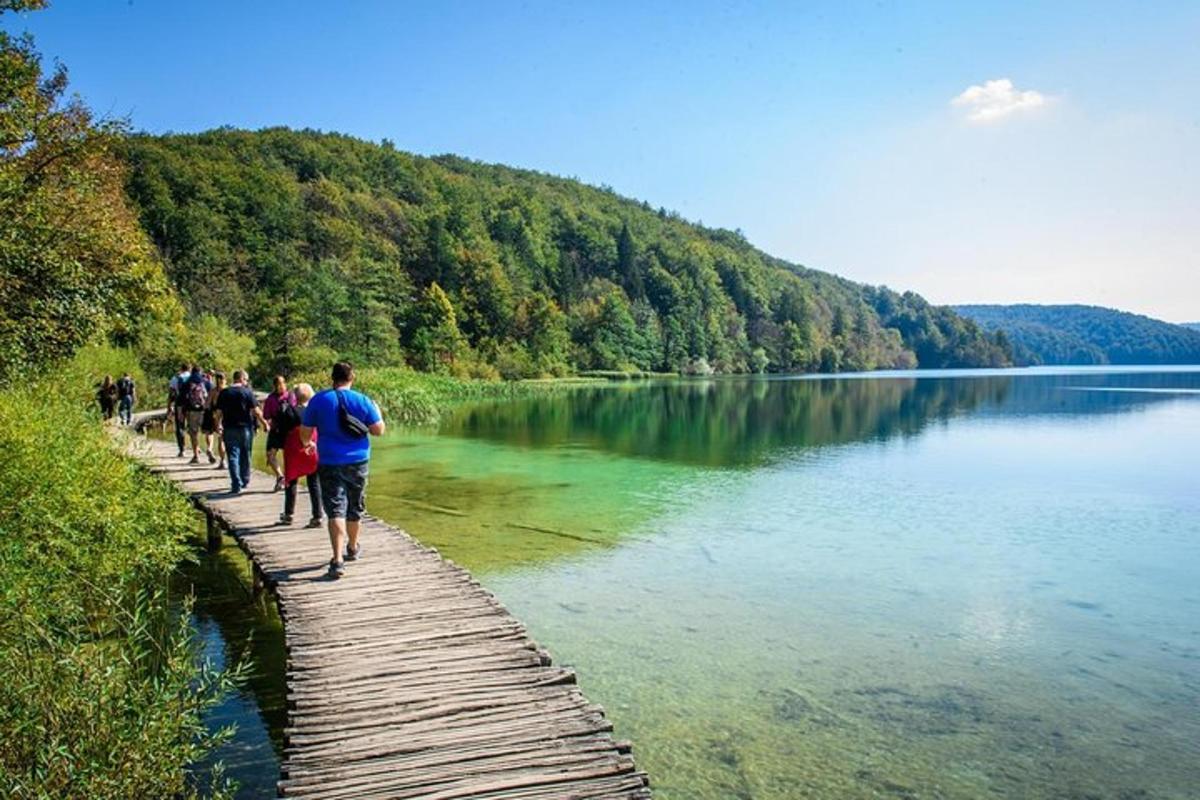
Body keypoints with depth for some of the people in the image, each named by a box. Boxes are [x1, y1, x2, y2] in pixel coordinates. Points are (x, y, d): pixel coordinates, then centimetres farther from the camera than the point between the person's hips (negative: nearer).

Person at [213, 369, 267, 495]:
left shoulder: (224, 393, 3)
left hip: (229, 429, 1)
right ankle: (245, 481, 26)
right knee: (245, 456, 14)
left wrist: (219, 425, 18)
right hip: (245, 428, -1)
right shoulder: (247, 392, -6)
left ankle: (236, 485, -7)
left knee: (233, 456, 1)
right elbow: (256, 411, -9)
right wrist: (263, 422, 2)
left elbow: (218, 412, 4)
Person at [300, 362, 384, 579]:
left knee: (335, 510, -5)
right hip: (358, 462, 2)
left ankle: (338, 560, -17)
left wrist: (306, 443, 24)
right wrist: (377, 412, 16)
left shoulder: (318, 400, -4)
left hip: (329, 464, -1)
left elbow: (305, 432, 1)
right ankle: (352, 548, 38)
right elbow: (378, 430, -3)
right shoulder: (363, 401, -4)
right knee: (355, 509, 18)